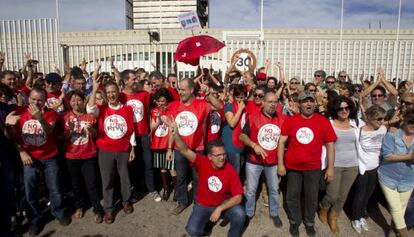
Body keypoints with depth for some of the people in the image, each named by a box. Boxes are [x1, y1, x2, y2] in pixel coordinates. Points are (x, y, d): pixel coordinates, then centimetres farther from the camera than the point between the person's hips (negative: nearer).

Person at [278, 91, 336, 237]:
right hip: (292, 166, 0)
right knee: (292, 196, 14)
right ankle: (294, 221, 38)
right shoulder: (290, 120, -7)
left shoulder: (323, 121, -6)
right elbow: (282, 142, -5)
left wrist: (330, 168, -3)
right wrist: (280, 164, -8)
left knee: (312, 197, 16)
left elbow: (330, 145, -1)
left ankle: (309, 222, 40)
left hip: (313, 167, 0)